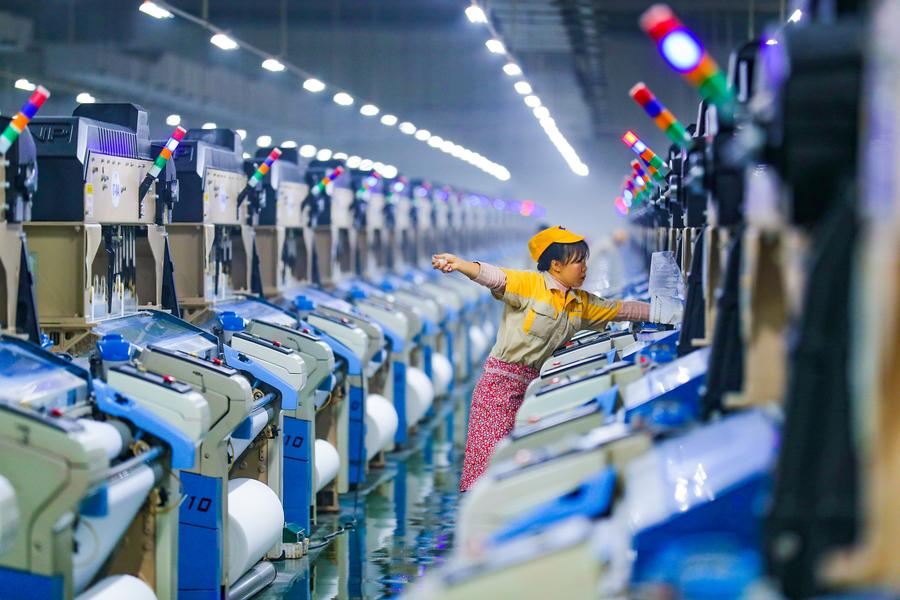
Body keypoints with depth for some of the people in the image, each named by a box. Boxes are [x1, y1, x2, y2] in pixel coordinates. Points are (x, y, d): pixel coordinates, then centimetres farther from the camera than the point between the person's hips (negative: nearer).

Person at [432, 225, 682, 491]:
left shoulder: (582, 303, 15)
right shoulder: (529, 284, -8)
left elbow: (621, 310, 22)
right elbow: (494, 277, -22)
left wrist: (662, 311, 19)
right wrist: (458, 264, -40)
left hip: (537, 384, 7)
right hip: (502, 378, -7)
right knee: (489, 449, -12)